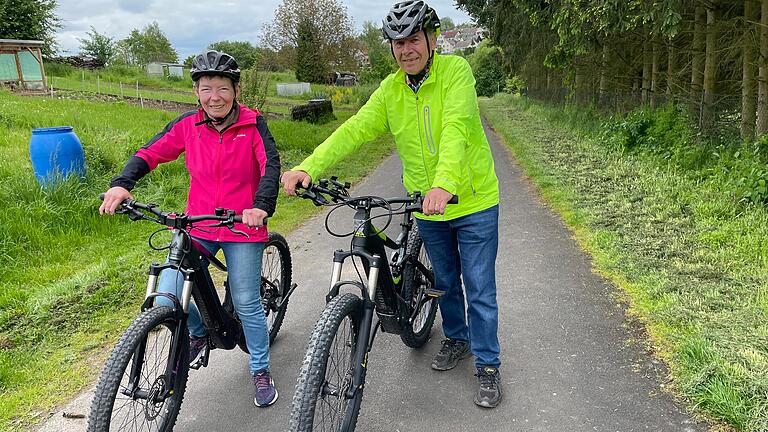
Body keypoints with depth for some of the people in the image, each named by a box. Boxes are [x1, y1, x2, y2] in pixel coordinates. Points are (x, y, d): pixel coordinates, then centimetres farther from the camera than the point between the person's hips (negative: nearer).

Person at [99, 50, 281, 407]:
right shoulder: (188, 125, 0)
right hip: (197, 225, 3)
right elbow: (150, 153, 0)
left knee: (246, 304, 1)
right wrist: (122, 184, -18)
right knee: (167, 298, -8)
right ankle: (198, 333, 25)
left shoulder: (252, 124, -6)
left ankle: (261, 372, 22)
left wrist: (262, 205, -34)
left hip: (242, 226, -2)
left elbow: (270, 165, -16)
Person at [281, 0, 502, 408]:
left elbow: (456, 128, -32)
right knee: (445, 281, 21)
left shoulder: (455, 70, -16)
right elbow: (355, 129, -14)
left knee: (480, 290, 4)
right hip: (427, 206, 5)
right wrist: (308, 166, -28)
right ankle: (457, 339, 44)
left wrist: (444, 183, -48)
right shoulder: (390, 89, -2)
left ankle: (488, 365, 21)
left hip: (473, 200, -4)